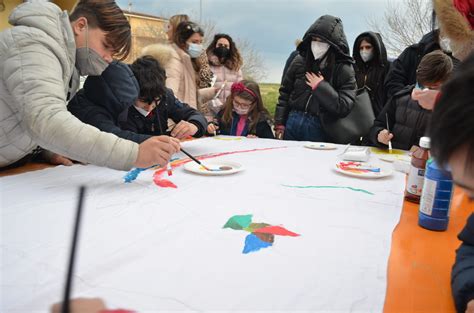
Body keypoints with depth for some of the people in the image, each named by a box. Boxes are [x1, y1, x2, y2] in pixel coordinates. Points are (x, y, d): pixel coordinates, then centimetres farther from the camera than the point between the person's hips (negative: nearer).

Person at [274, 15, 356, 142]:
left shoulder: (344, 69, -7)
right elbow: (285, 92, 8)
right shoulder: (300, 61, 1)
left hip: (320, 129, -2)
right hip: (293, 122, 3)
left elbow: (344, 107, -13)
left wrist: (320, 86, -15)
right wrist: (280, 124, 4)